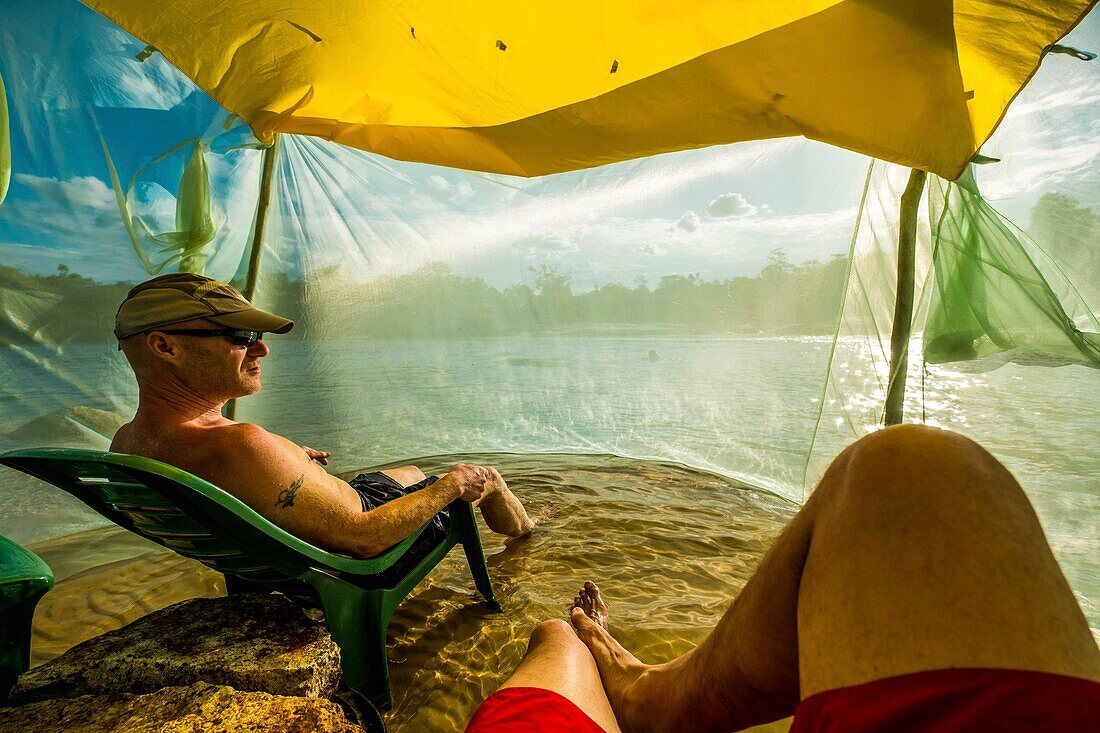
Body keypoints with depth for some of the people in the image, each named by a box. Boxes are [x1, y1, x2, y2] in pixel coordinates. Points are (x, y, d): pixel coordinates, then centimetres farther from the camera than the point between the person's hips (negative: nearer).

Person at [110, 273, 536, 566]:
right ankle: (528, 533, 48)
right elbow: (363, 538, -34)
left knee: (411, 472, 30)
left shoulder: (126, 442, -10)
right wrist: (450, 486, -19)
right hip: (362, 564, -8)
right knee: (481, 478, 14)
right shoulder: (238, 447, -42)